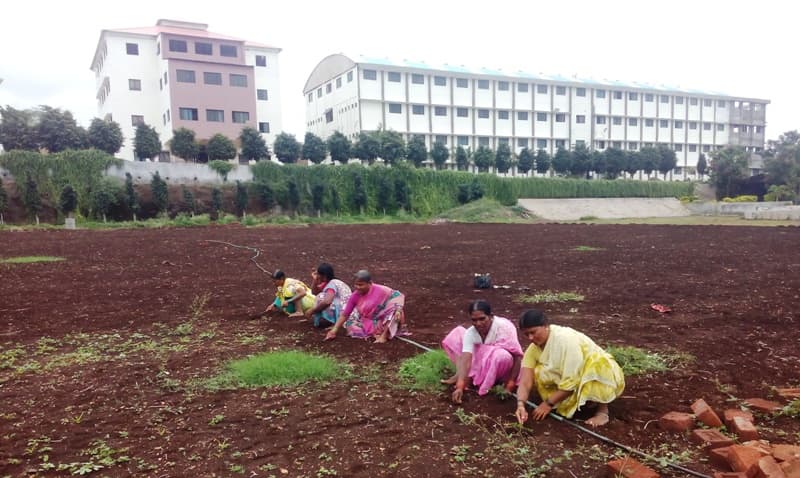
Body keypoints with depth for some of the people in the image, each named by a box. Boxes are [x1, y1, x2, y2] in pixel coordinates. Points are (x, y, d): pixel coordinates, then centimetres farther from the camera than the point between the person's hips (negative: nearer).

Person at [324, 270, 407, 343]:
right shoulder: (355, 296, -13)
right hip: (368, 323, 4)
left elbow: (398, 296, -20)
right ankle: (375, 334, -23)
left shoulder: (380, 290, -23)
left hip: (383, 321, -4)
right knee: (350, 323, -15)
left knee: (394, 308, -32)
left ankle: (384, 335, -24)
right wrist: (334, 331, -17)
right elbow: (345, 314, -9)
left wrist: (398, 310, -38)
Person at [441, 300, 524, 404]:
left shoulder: (504, 327, -29)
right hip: (482, 363, 4)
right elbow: (465, 360, -29)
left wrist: (511, 383, -27)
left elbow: (518, 356, -25)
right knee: (456, 334, -9)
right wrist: (459, 387, -41)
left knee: (503, 356, -41)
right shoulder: (470, 333, -20)